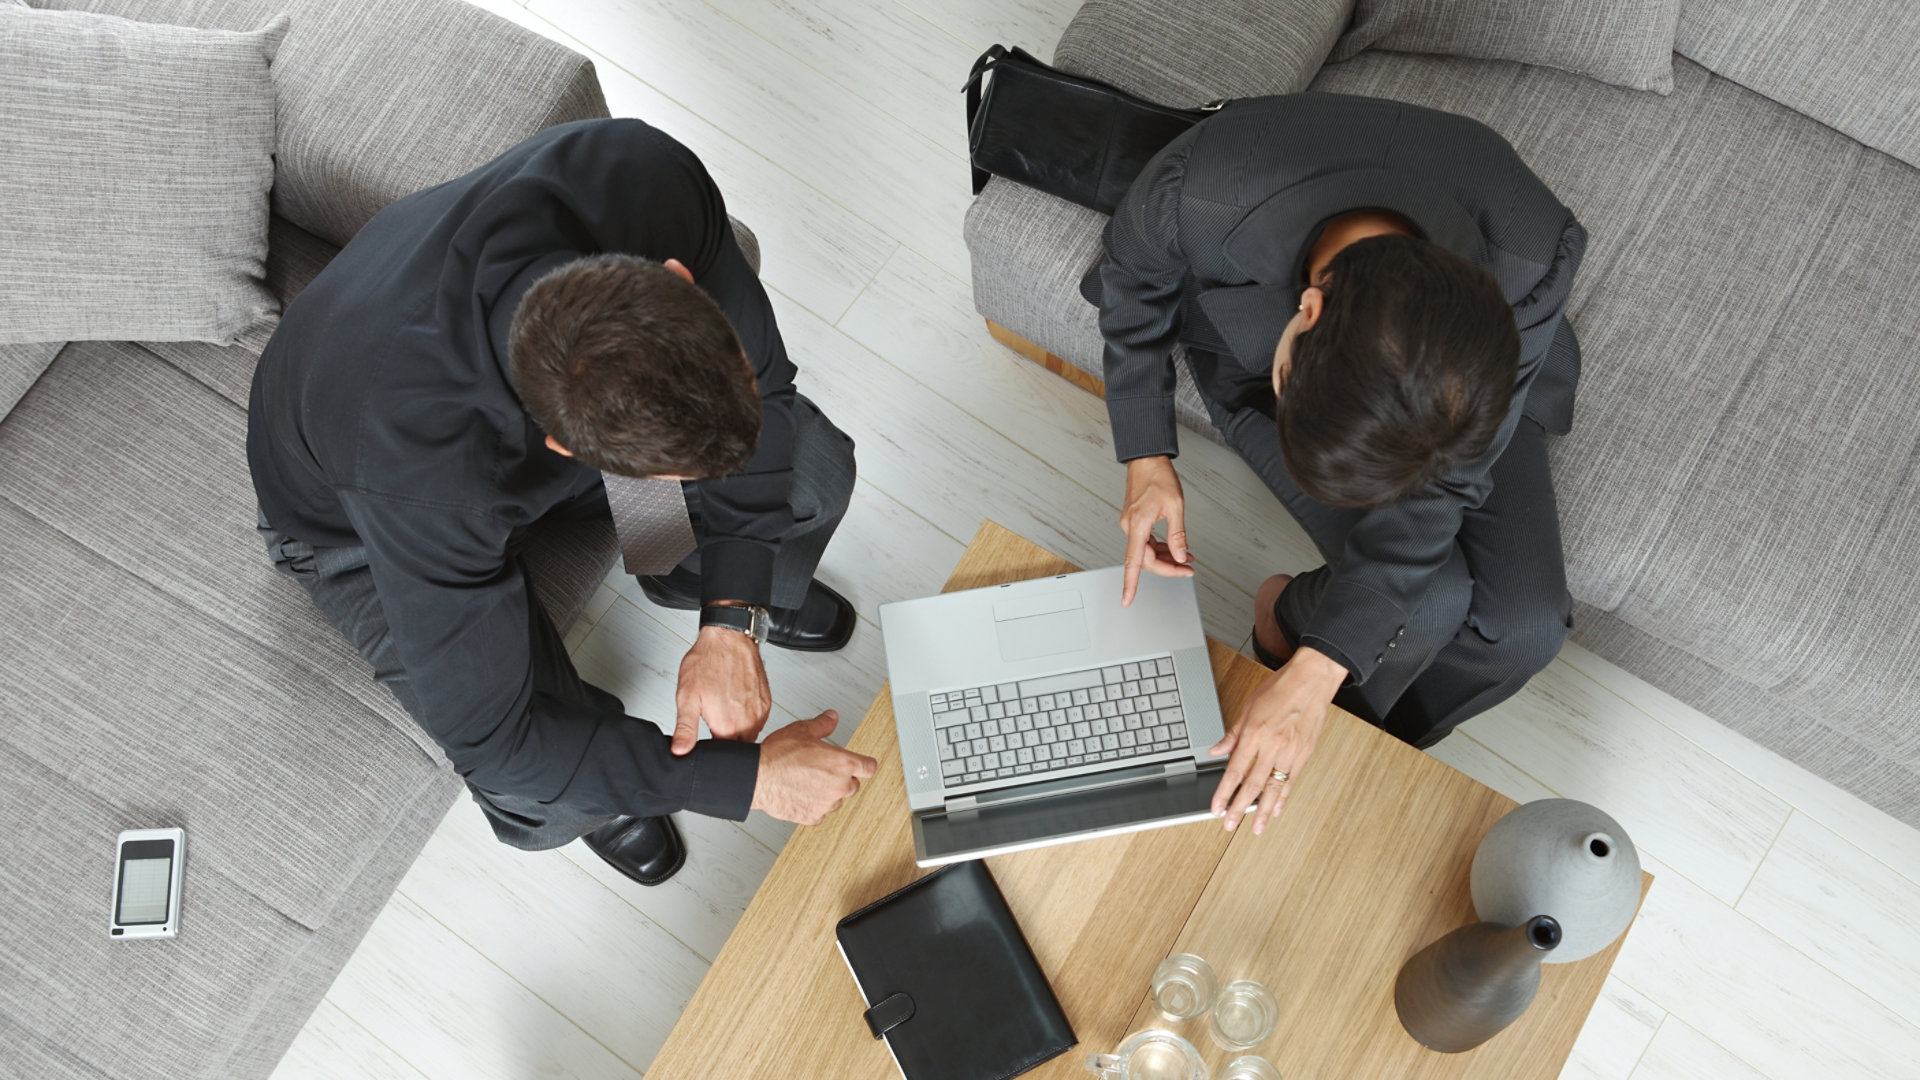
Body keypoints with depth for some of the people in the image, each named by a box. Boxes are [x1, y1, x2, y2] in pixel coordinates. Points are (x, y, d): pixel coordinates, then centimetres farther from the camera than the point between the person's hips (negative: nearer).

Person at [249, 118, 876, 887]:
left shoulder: (645, 175, -37)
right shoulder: (416, 462, -47)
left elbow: (758, 376, -18)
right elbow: (489, 737, -33)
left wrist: (730, 621, -23)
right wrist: (747, 778, -28)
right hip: (357, 524, -4)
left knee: (812, 467, -11)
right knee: (550, 801, -23)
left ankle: (702, 586, 24)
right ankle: (588, 788, 17)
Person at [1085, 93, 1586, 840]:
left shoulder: (1530, 267, -39)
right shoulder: (1193, 197, -41)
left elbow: (1438, 487, -28)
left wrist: (1312, 678, -32)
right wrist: (1147, 457, -17)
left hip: (1455, 354, 1)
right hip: (1251, 350, -1)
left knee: (1527, 624, -14)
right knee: (1429, 601, -20)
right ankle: (1287, 614, 15)